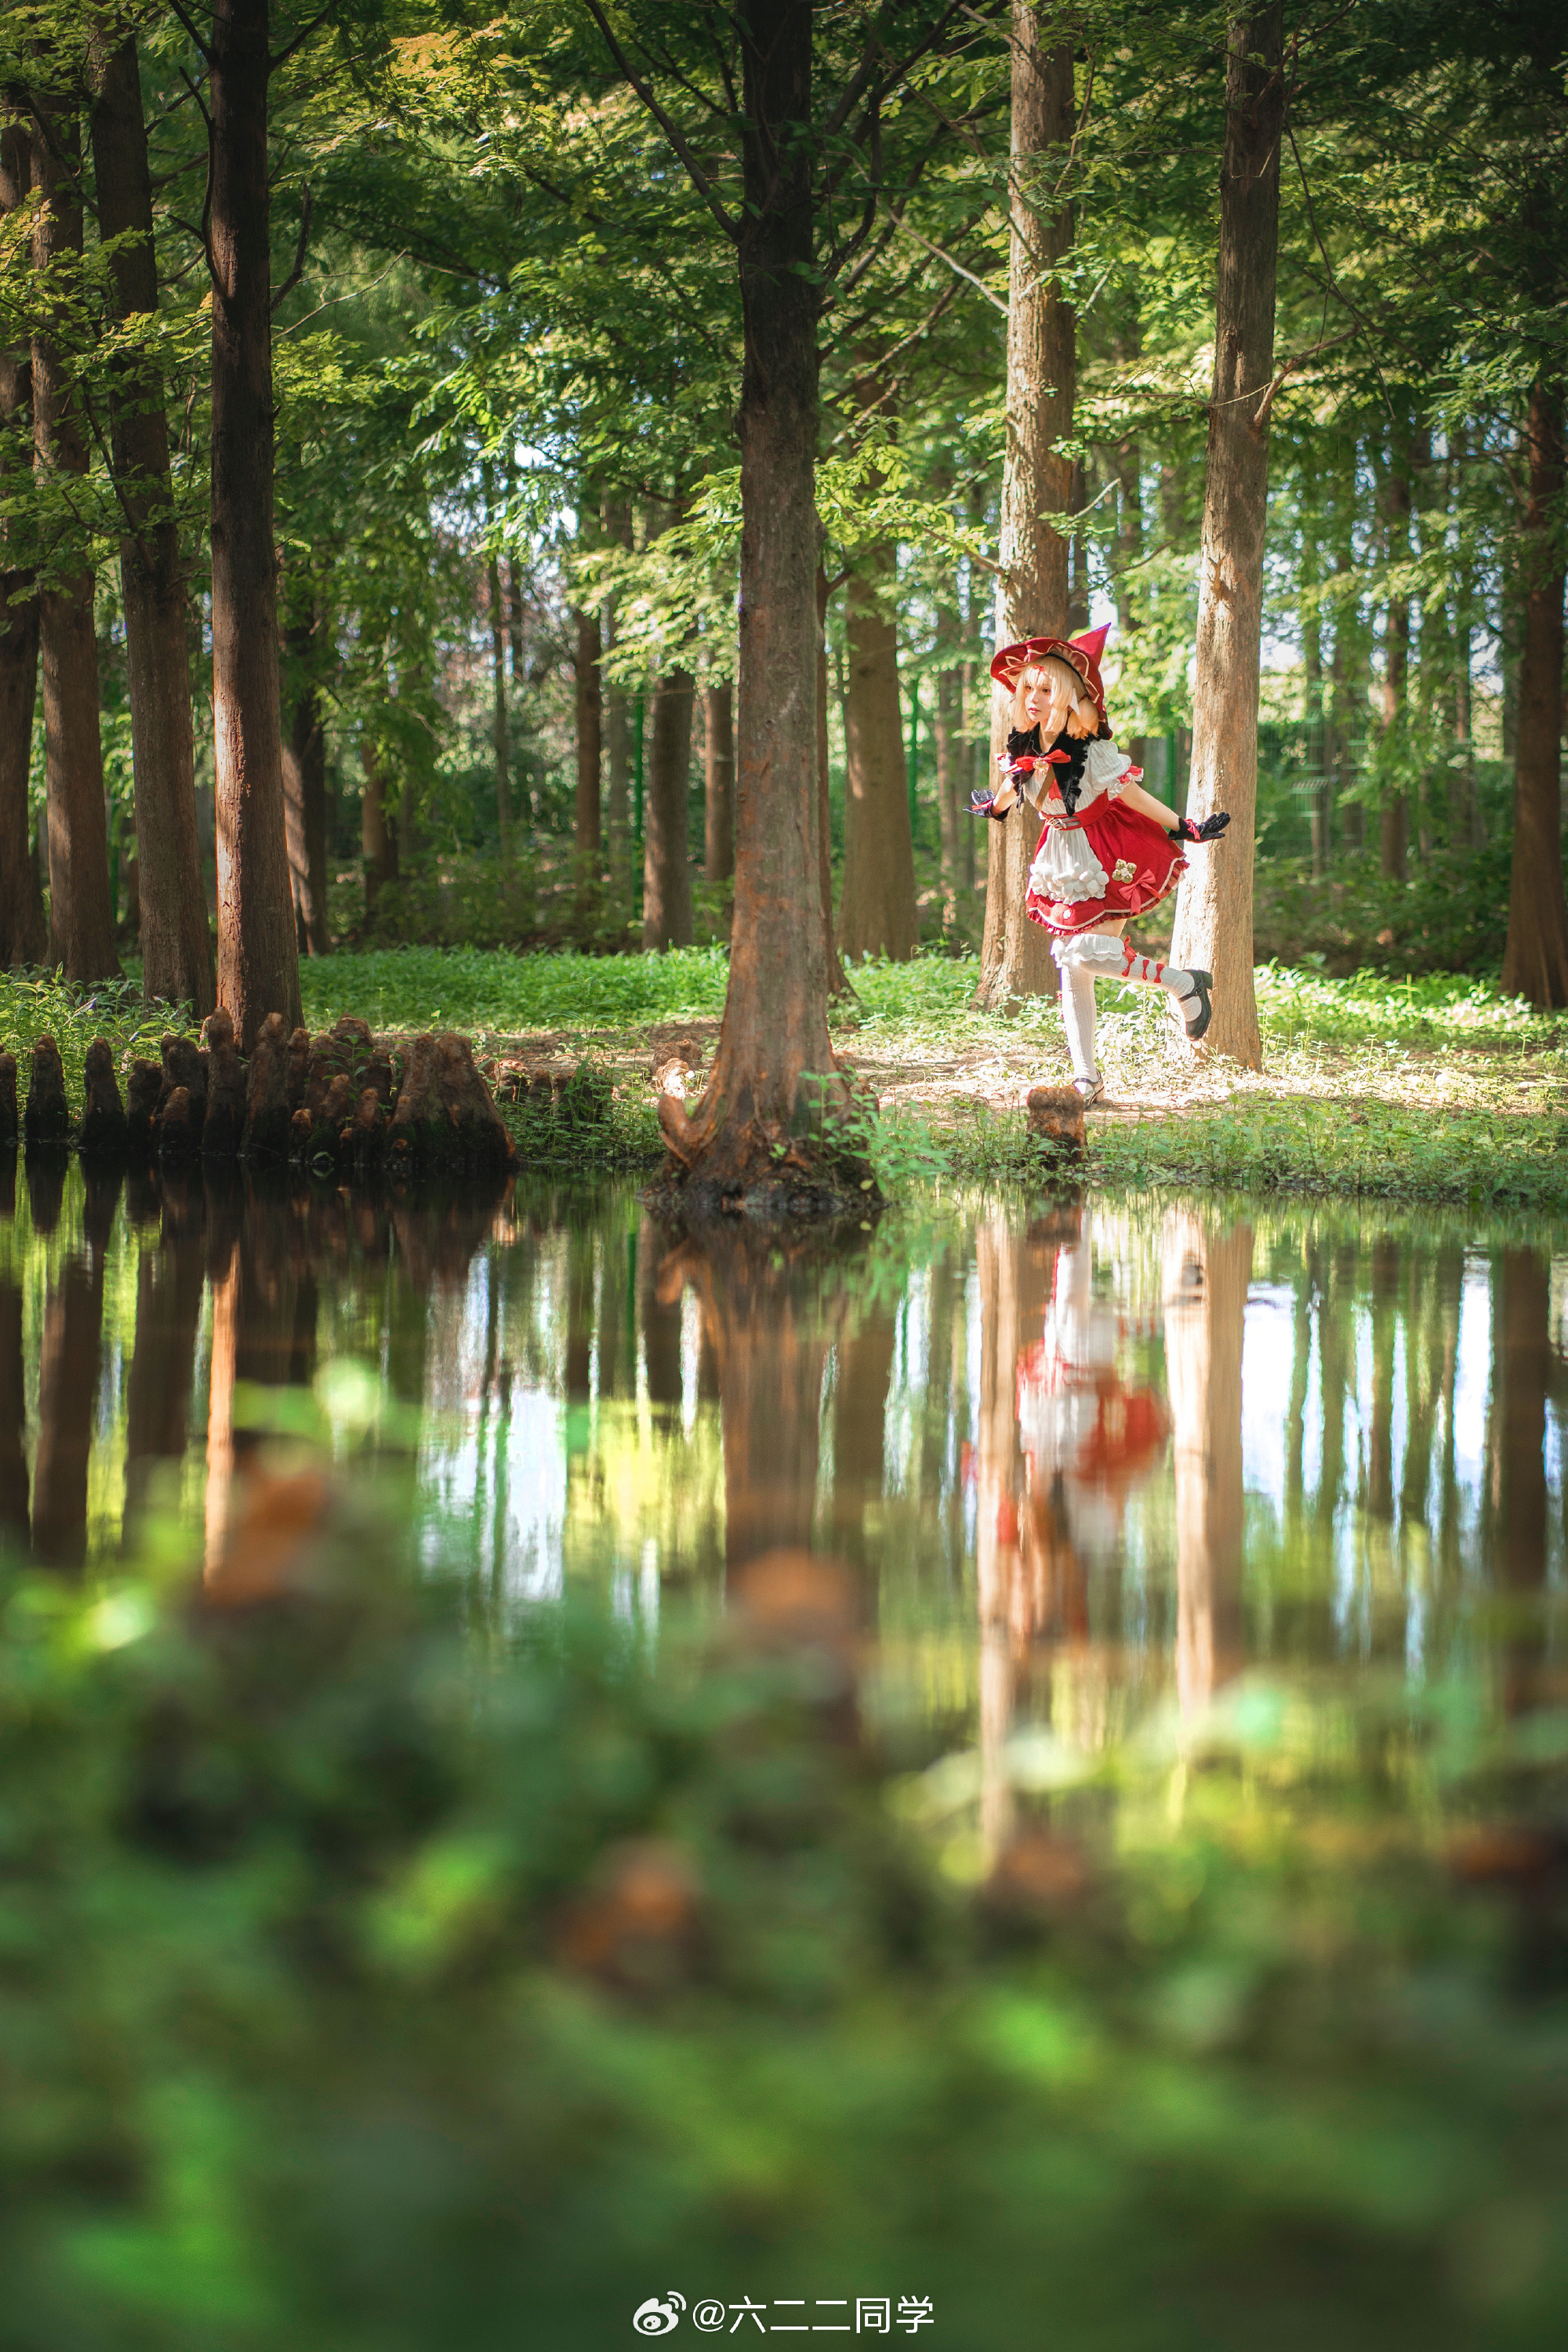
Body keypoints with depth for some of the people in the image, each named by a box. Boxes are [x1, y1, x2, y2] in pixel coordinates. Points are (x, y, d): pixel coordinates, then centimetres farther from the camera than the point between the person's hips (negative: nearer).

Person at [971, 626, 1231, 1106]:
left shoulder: (1093, 751, -20)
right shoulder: (1026, 751, -2)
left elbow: (1130, 793, -13)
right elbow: (1012, 789, 19)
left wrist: (1183, 828, -11)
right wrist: (995, 809, 38)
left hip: (1106, 862, -6)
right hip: (1063, 863, 6)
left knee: (1089, 953, -19)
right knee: (1068, 963, 3)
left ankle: (1184, 983, 5)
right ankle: (1086, 1076, 9)